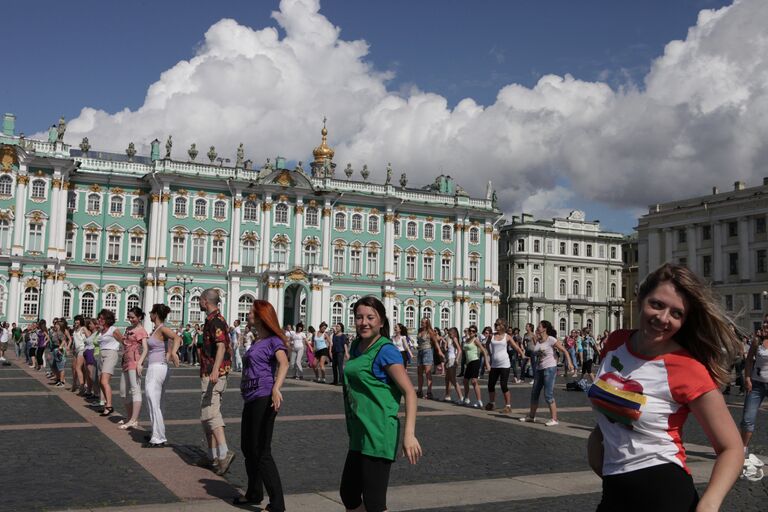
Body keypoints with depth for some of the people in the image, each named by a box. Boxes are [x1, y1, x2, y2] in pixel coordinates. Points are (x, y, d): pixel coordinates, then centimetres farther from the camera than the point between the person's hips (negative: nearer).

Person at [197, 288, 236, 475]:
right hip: (211, 374, 11)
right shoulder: (216, 319, 19)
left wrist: (215, 370, -37)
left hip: (212, 374, -11)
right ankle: (213, 456, 18)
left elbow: (221, 346, -26)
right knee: (207, 415, 14)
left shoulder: (214, 320, -13)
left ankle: (224, 452, -22)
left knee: (209, 414, -15)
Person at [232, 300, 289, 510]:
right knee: (247, 448, 19)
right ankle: (254, 494, 35)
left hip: (263, 399, -9)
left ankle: (277, 504, -6)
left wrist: (276, 388, -43)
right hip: (251, 399, 9)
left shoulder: (273, 341, -9)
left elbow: (284, 363, -28)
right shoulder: (256, 342, 18)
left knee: (261, 451, -10)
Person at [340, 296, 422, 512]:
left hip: (378, 436, -9)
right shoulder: (356, 347, 10)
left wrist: (409, 434, -28)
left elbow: (410, 392, -19)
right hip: (359, 436, 9)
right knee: (348, 494, 20)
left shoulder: (385, 351, -14)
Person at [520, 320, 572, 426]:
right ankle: (531, 416, 27)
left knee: (548, 395, -10)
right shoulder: (537, 340, 10)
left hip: (550, 368, -8)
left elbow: (564, 351, -11)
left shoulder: (551, 340, -10)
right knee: (534, 393, 14)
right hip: (539, 369, 8)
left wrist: (569, 362, -22)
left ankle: (554, 419, -4)